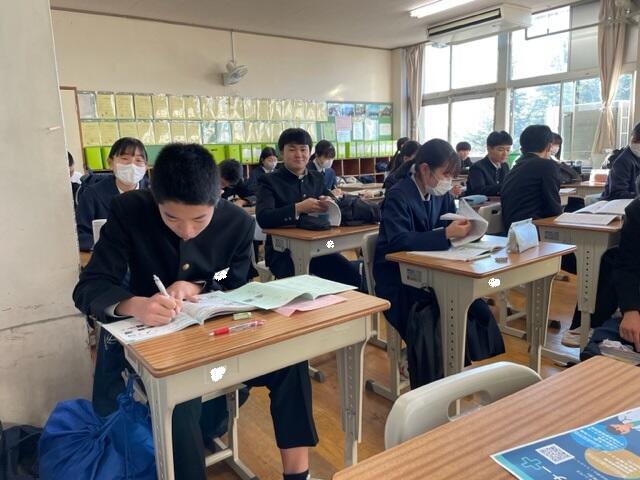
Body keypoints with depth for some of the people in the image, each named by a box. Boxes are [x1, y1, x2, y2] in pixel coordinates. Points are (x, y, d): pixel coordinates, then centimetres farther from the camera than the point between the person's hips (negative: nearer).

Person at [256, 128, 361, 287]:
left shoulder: (317, 178, 14)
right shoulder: (269, 181, -3)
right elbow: (263, 218, -18)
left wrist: (330, 203, -14)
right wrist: (298, 208, -31)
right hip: (283, 251, -4)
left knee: (352, 276, -15)